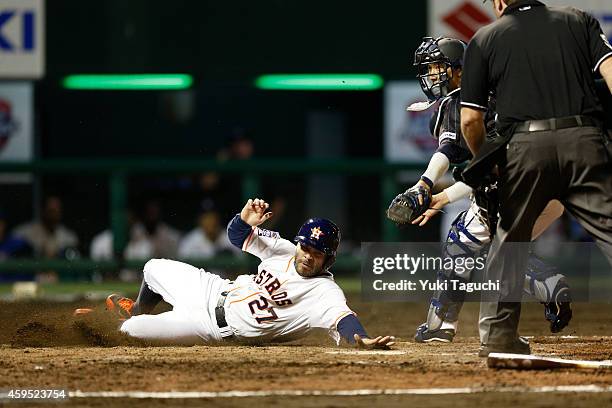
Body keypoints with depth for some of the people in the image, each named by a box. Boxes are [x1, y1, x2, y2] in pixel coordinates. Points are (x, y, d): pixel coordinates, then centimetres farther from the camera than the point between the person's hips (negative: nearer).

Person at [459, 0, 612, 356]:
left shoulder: (485, 39, 12)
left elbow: (470, 119, 8)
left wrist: (483, 160, 24)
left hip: (525, 146, 0)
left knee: (510, 238, 16)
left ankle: (498, 333, 16)